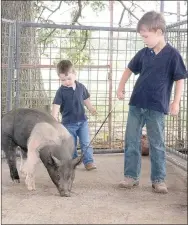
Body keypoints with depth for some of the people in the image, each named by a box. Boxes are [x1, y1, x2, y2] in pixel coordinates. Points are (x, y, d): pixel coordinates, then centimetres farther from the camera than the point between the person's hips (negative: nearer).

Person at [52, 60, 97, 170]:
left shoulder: (81, 87, 0)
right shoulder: (61, 91, -10)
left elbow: (86, 99, 14)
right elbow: (56, 106, -15)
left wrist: (91, 109, 0)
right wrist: (54, 119, -27)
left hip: (82, 120, 2)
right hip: (68, 123, -2)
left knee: (86, 142, 2)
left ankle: (89, 161, 9)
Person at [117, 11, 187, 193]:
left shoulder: (172, 54, -8)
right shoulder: (143, 53, 5)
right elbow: (130, 69, 21)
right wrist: (121, 87, 12)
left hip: (157, 107, -5)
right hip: (136, 104, 5)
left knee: (157, 145, 3)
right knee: (131, 142, 6)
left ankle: (158, 179, 12)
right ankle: (131, 176, 15)